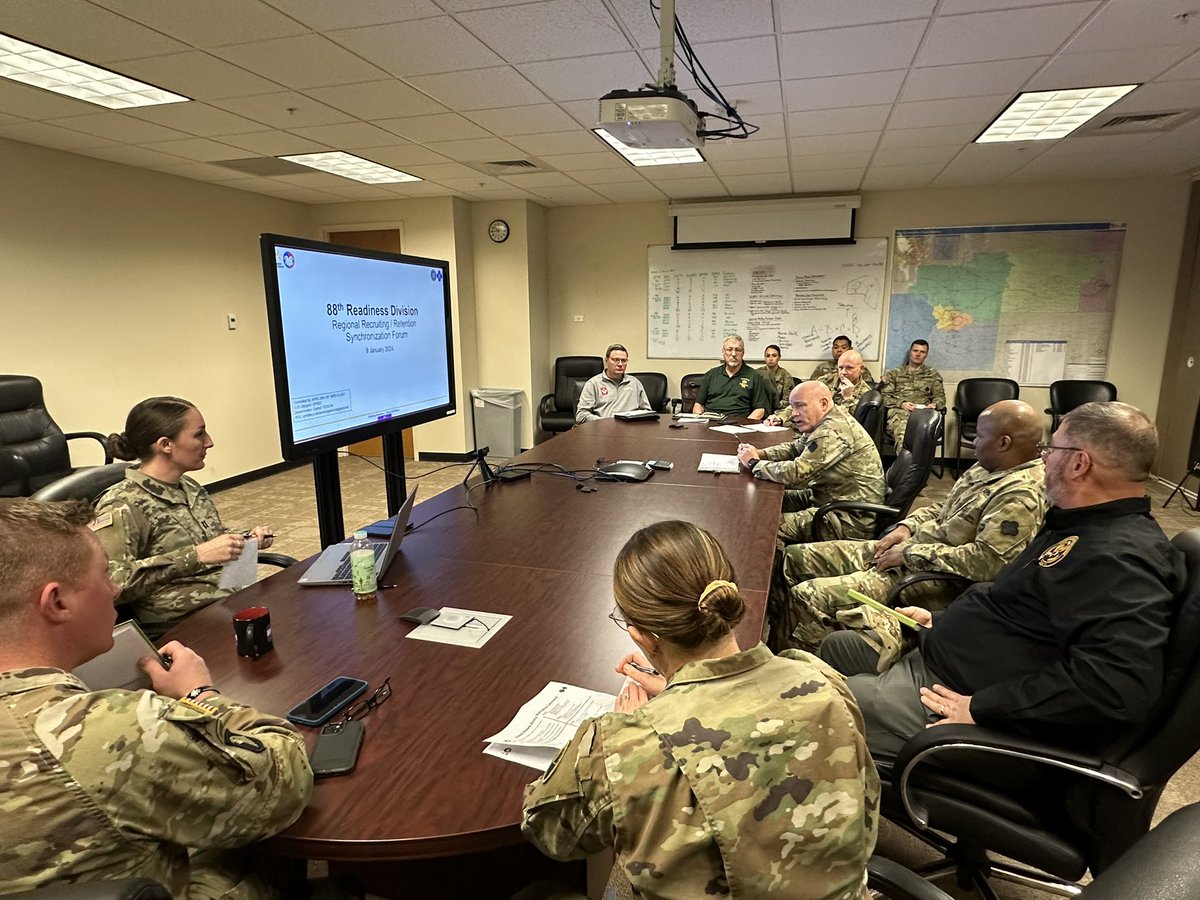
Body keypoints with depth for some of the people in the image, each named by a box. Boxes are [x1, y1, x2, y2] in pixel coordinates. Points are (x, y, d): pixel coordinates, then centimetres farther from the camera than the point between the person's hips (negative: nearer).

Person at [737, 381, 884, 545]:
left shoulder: (833, 431, -24)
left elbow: (796, 473, -28)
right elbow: (794, 448, 16)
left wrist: (754, 463, -13)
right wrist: (760, 453, -2)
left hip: (852, 518, -10)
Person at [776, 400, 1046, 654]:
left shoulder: (1021, 495, -19)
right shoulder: (987, 468, 11)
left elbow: (987, 561, -28)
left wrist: (910, 553, -19)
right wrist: (907, 526, 4)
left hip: (930, 577, -10)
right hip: (908, 551, 10)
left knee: (807, 596, -23)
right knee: (796, 557, 5)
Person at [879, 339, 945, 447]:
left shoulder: (933, 374, 28)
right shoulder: (894, 373, 23)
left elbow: (940, 397, 23)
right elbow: (884, 397, 13)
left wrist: (934, 405, -2)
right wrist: (900, 403, -6)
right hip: (898, 411, -1)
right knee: (902, 432, -41)